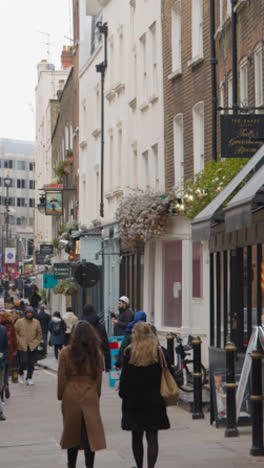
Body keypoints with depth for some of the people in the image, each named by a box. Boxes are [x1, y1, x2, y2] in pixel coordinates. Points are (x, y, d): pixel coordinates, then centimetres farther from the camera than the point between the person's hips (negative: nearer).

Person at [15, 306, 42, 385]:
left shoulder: (36, 322, 7)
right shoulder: (19, 321, 1)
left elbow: (39, 333, 13)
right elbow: (15, 332, 3)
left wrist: (36, 342, 3)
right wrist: (19, 342, -5)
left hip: (33, 346, 2)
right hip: (22, 346, -2)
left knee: (31, 363, 2)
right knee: (24, 361, -12)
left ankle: (29, 378, 14)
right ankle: (20, 373, 16)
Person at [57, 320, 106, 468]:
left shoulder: (66, 353, -7)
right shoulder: (96, 353, -1)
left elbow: (62, 379, -2)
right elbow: (99, 379, 6)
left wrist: (61, 396, 9)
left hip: (71, 398, 0)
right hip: (90, 398, 0)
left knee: (72, 433, 11)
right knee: (90, 433, 1)